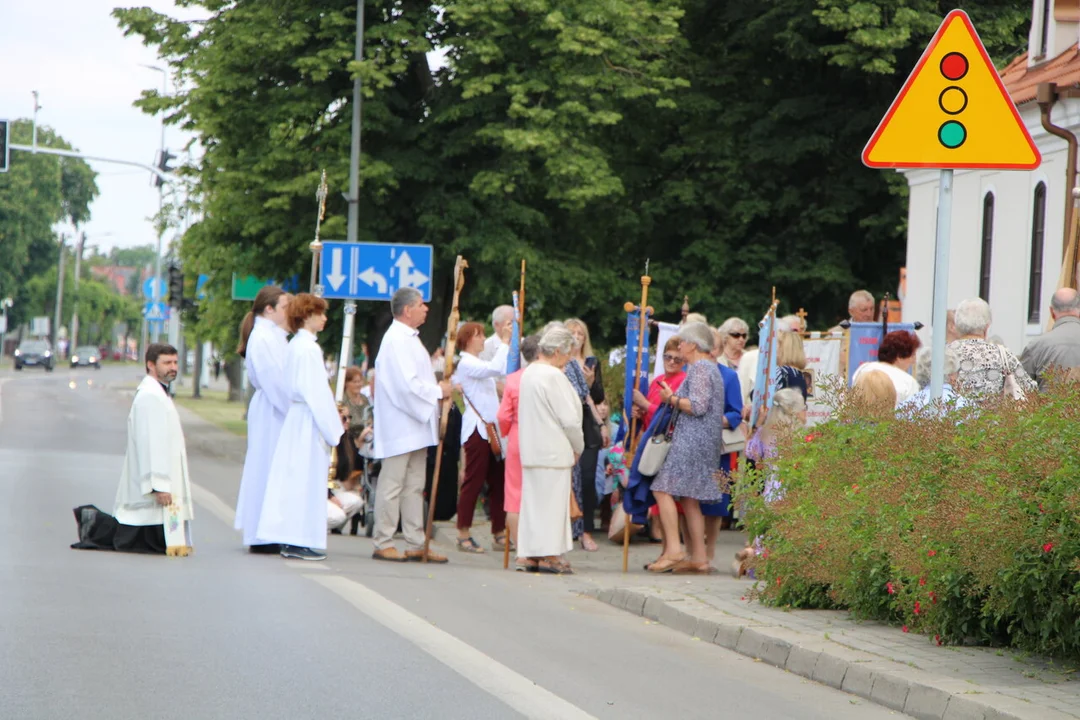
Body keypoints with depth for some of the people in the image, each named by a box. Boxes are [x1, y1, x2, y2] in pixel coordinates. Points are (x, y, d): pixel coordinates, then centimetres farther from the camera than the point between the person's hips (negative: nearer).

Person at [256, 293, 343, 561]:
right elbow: (316, 391, -18)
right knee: (307, 479, -5)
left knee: (294, 479, 11)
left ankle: (291, 542, 14)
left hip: (296, 416, 10)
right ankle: (301, 542, -3)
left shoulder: (296, 345, 13)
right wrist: (332, 430, -14)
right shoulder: (308, 348, -16)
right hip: (309, 420, -10)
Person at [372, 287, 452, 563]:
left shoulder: (408, 338, 17)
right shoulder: (396, 340, -16)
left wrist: (437, 391, 6)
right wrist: (438, 392, -12)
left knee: (414, 486, 10)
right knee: (392, 484, -4)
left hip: (416, 424, 10)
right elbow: (407, 385, -23)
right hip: (400, 425, -10)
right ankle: (382, 543, 0)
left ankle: (416, 544, 13)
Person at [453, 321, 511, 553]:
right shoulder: (466, 363, -10)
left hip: (490, 428, 10)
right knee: (474, 480, -7)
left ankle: (499, 534, 10)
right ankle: (463, 535, -4)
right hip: (476, 428, -10)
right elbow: (496, 369, -24)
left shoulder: (479, 364, 22)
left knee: (498, 481, 7)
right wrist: (504, 341, -19)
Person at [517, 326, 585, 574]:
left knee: (533, 499, 10)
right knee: (552, 501, -4)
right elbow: (569, 418, -16)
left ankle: (531, 555, 13)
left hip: (532, 449, 9)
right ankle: (550, 555, -3)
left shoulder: (529, 372, 12)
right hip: (554, 451, -9)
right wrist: (578, 447, 0)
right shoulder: (554, 376, -16)